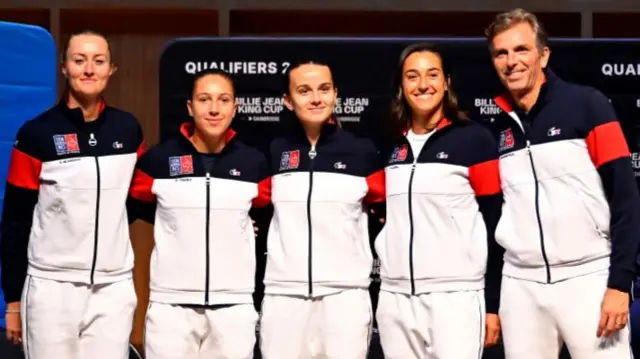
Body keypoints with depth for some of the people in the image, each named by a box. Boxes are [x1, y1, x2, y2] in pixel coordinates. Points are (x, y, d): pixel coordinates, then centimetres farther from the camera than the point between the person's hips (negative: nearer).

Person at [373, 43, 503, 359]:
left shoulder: (475, 137, -1)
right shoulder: (393, 144, 12)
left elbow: (496, 222, -4)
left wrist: (493, 303, -7)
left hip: (455, 296, -5)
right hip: (395, 299, 5)